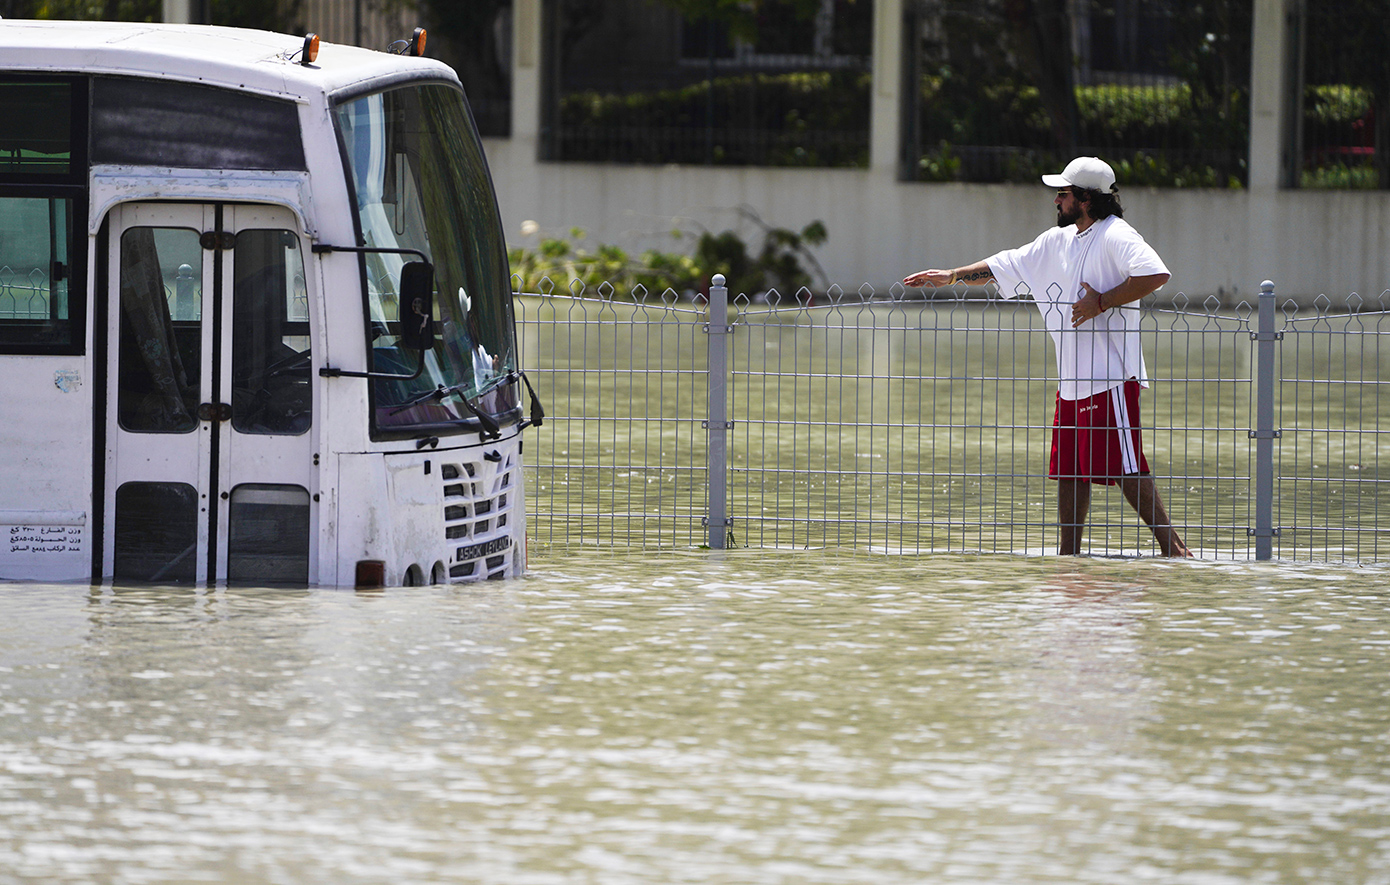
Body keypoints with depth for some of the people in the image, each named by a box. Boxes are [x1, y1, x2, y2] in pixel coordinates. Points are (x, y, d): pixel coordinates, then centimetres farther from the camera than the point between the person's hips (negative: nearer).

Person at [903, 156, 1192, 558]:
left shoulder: (1116, 236, -11)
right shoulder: (1058, 241, 16)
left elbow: (1155, 274, -26)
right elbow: (1006, 266, 27)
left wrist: (1102, 302, -23)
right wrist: (951, 276, 27)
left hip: (1111, 377, -9)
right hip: (1072, 380, 9)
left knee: (1125, 468, -13)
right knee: (1069, 471, 9)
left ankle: (1172, 547, -11)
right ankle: (1068, 556, 14)